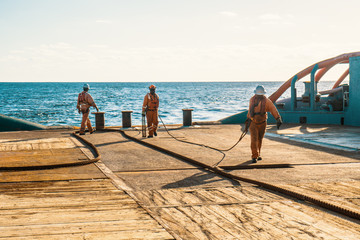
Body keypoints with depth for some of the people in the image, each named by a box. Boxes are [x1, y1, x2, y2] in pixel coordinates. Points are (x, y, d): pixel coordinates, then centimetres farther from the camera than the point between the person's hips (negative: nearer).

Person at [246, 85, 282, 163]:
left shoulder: (266, 101, -12)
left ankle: (257, 155, 32)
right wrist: (248, 119, 11)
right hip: (253, 123, -1)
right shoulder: (252, 100, -5)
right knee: (254, 140, -12)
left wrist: (278, 119, -32)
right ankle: (254, 157, -10)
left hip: (262, 123, 1)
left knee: (259, 140, 15)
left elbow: (273, 109, -21)